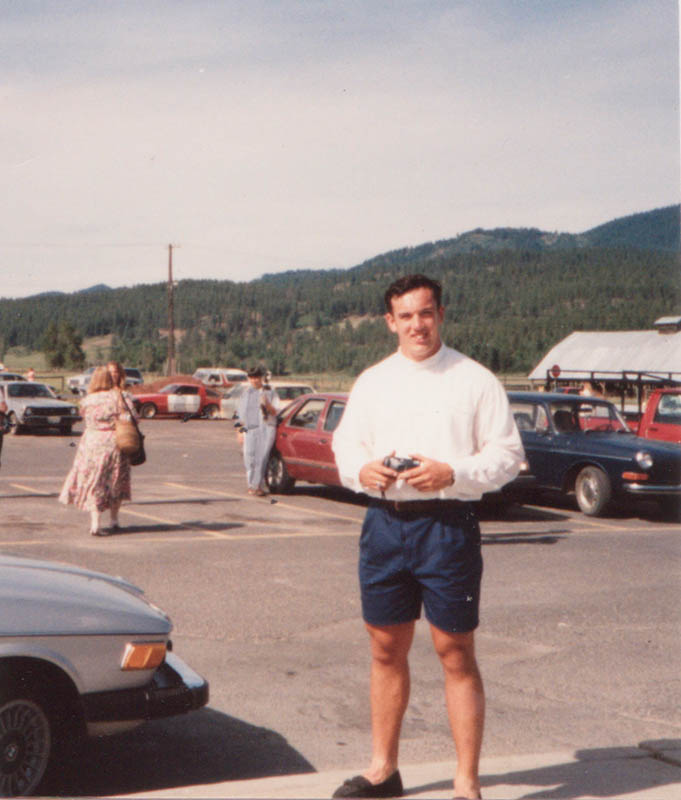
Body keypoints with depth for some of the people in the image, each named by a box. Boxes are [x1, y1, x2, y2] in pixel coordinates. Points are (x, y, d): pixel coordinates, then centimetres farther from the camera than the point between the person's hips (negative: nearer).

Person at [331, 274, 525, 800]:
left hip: (447, 525, -4)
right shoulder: (372, 382, 12)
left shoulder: (475, 380, -1)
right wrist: (362, 470, -6)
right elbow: (345, 445, 17)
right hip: (384, 524, 4)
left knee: (456, 655, 0)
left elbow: (508, 455, -3)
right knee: (387, 650, 13)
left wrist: (452, 473, -18)